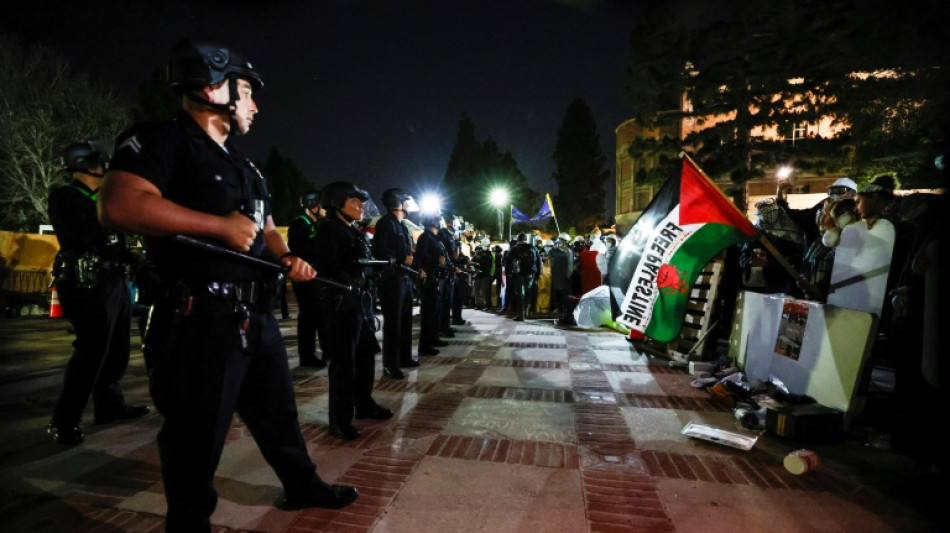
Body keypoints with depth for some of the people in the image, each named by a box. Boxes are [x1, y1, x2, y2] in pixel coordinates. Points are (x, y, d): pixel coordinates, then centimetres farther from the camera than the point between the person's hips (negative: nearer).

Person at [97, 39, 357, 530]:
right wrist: (221, 225, -21)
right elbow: (118, 205, -25)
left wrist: (287, 258, 3)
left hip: (258, 317, 9)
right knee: (197, 440, 7)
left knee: (279, 412, 21)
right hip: (202, 320, -9)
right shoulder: (162, 140, -8)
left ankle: (303, 487, 40)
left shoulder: (240, 164, 19)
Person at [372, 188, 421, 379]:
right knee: (393, 322, -6)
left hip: (405, 278, 10)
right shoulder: (386, 222, -10)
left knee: (405, 320, 16)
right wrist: (402, 259, -18)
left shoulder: (401, 226, 19)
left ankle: (404, 357, 28)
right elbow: (378, 250, -21)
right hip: (392, 279, -10)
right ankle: (389, 365, 1)